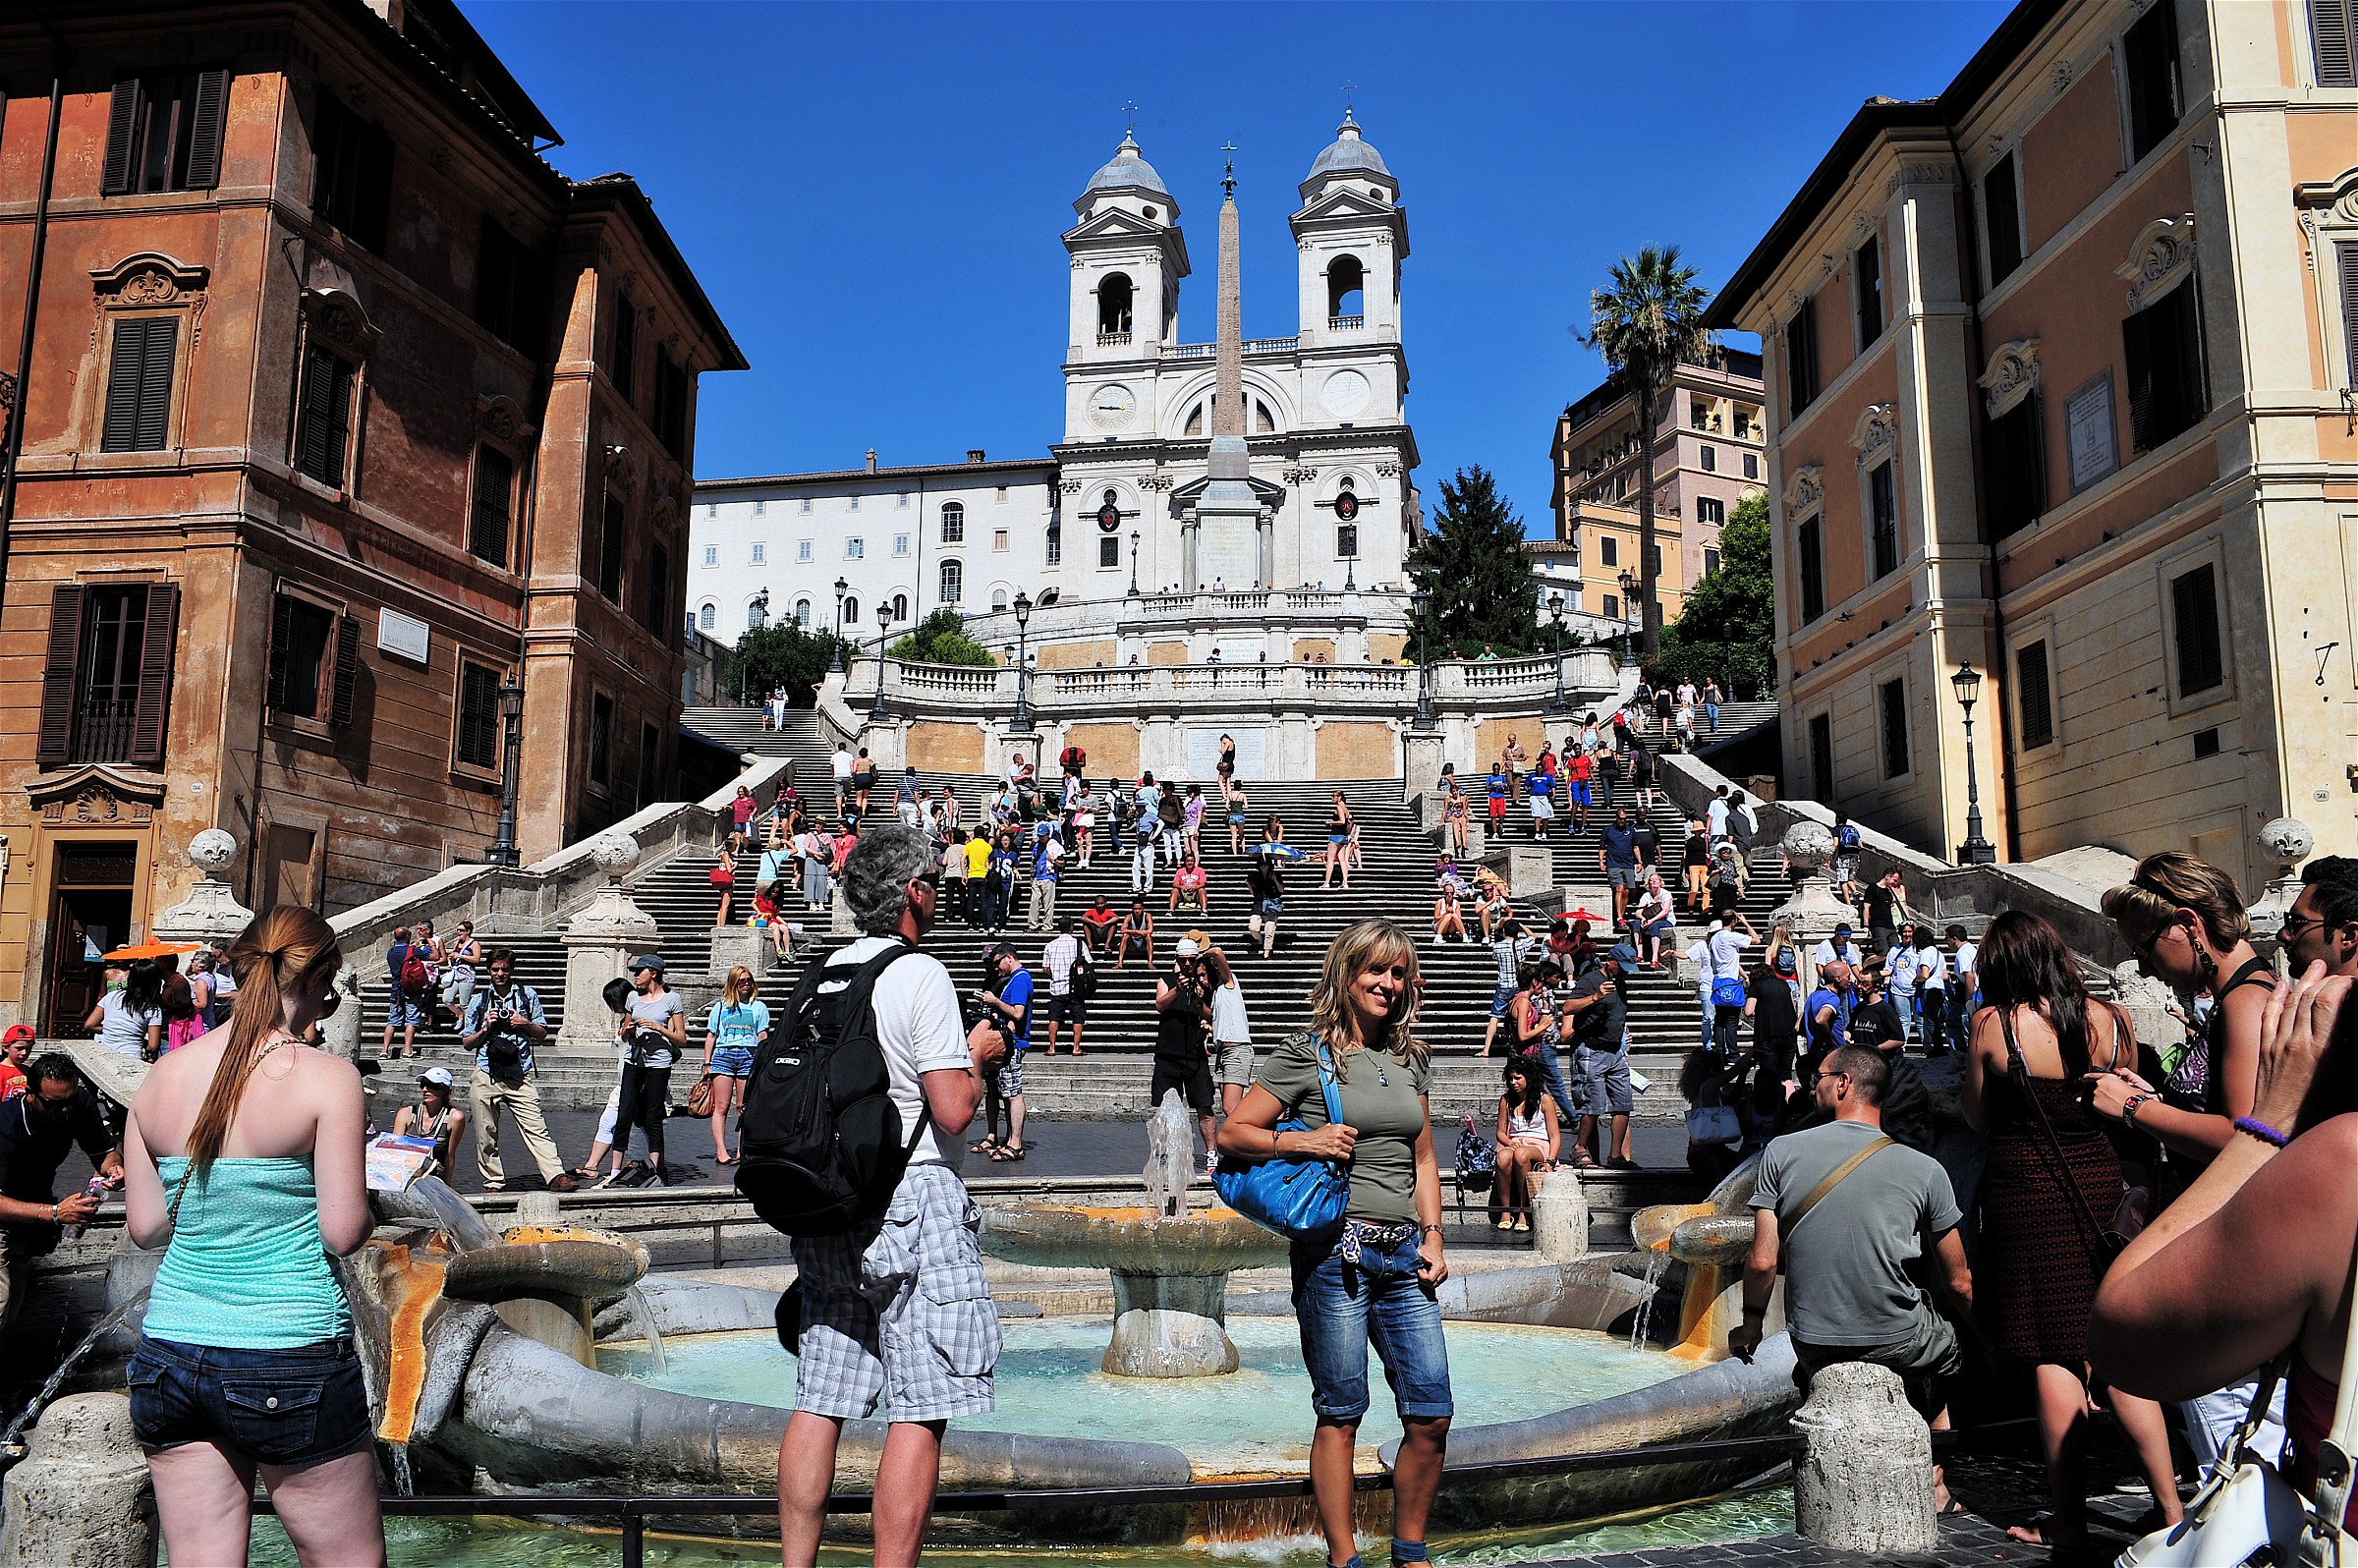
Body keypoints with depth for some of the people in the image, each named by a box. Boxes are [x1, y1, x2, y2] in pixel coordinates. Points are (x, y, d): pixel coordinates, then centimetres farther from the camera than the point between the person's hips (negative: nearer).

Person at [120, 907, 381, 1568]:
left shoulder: (161, 1076, 3)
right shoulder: (327, 1077, -12)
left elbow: (144, 1228, 8)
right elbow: (343, 1233, -13)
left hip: (168, 1358, 6)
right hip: (291, 1363, -5)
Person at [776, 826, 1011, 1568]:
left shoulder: (823, 974, 10)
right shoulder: (920, 975, -11)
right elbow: (953, 1112, -14)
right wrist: (978, 1056, 4)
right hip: (911, 1202, -7)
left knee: (820, 1402, 12)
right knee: (920, 1413, -2)